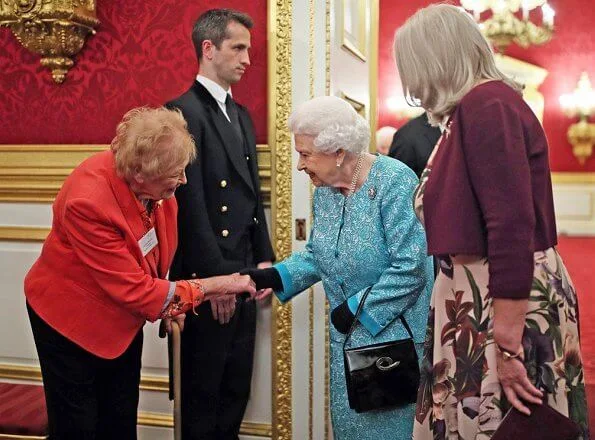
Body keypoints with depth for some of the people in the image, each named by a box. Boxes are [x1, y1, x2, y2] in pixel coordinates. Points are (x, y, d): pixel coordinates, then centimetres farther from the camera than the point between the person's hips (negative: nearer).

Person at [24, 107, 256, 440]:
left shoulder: (154, 184, -17)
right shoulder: (88, 201, -35)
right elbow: (135, 290, -30)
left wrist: (168, 299, -11)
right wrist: (216, 285, -25)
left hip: (124, 317, 6)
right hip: (72, 320, -6)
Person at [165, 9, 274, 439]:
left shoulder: (241, 114, 15)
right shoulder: (184, 111, -12)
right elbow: (191, 204, -18)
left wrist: (264, 259, 11)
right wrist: (215, 278, -17)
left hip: (243, 274, 8)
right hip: (209, 276, -8)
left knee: (237, 386, 17)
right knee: (205, 390, 8)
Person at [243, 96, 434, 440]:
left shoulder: (394, 182, -20)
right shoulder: (324, 189, 4)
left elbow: (410, 268, -24)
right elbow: (317, 255, 11)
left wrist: (355, 309, -17)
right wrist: (272, 277, -4)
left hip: (395, 334, -7)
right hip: (348, 336, 7)